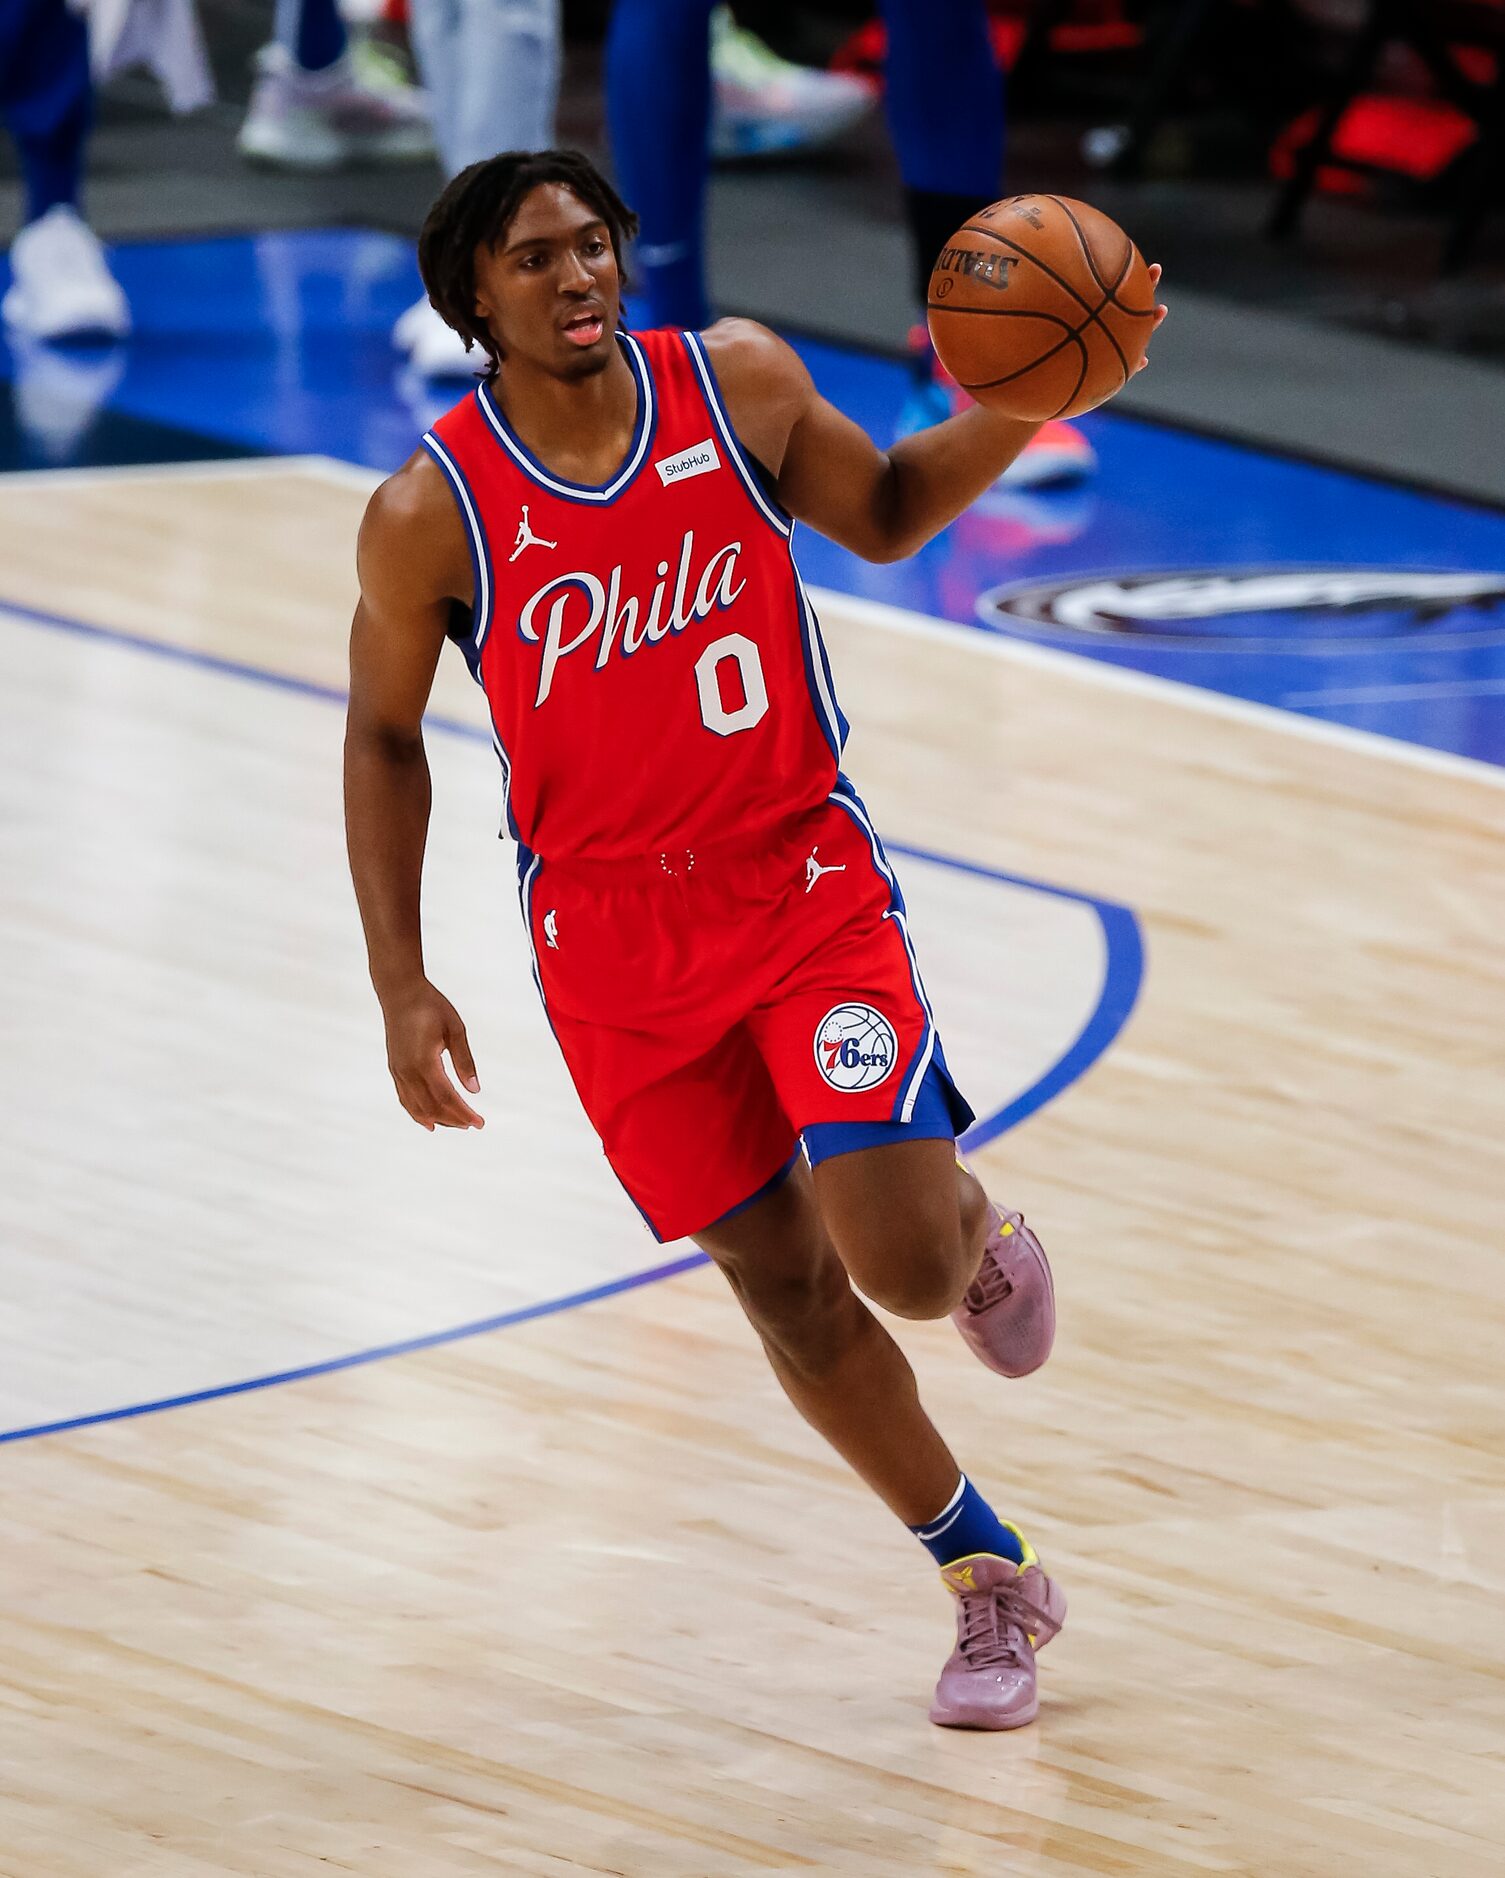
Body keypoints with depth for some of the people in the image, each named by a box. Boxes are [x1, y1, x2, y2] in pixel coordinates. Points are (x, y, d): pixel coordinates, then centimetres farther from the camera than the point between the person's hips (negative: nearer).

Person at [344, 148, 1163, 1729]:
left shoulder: (739, 382, -7)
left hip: (805, 881, 0)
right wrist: (401, 990, -3)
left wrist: (1012, 413, -9)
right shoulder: (429, 516, -13)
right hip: (615, 932, 0)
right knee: (782, 1281, 4)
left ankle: (981, 1232, 23)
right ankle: (988, 1580, 22)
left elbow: (887, 516, 10)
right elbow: (383, 738, 0)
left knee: (904, 1257, -16)